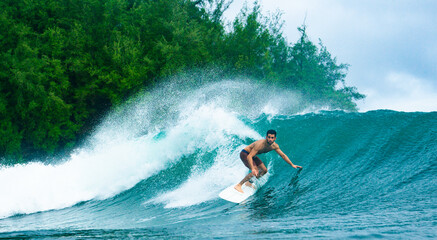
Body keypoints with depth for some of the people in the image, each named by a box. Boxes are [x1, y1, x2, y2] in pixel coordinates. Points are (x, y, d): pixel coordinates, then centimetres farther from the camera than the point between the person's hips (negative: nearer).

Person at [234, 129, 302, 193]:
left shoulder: (275, 146, -13)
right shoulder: (260, 144, -35)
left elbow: (283, 155, 1)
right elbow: (249, 156, -38)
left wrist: (292, 165, 1)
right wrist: (252, 169, -49)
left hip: (253, 155, 8)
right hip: (245, 154, -8)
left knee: (264, 170, 10)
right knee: (255, 172, -23)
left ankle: (249, 182, 22)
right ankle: (238, 185, -19)